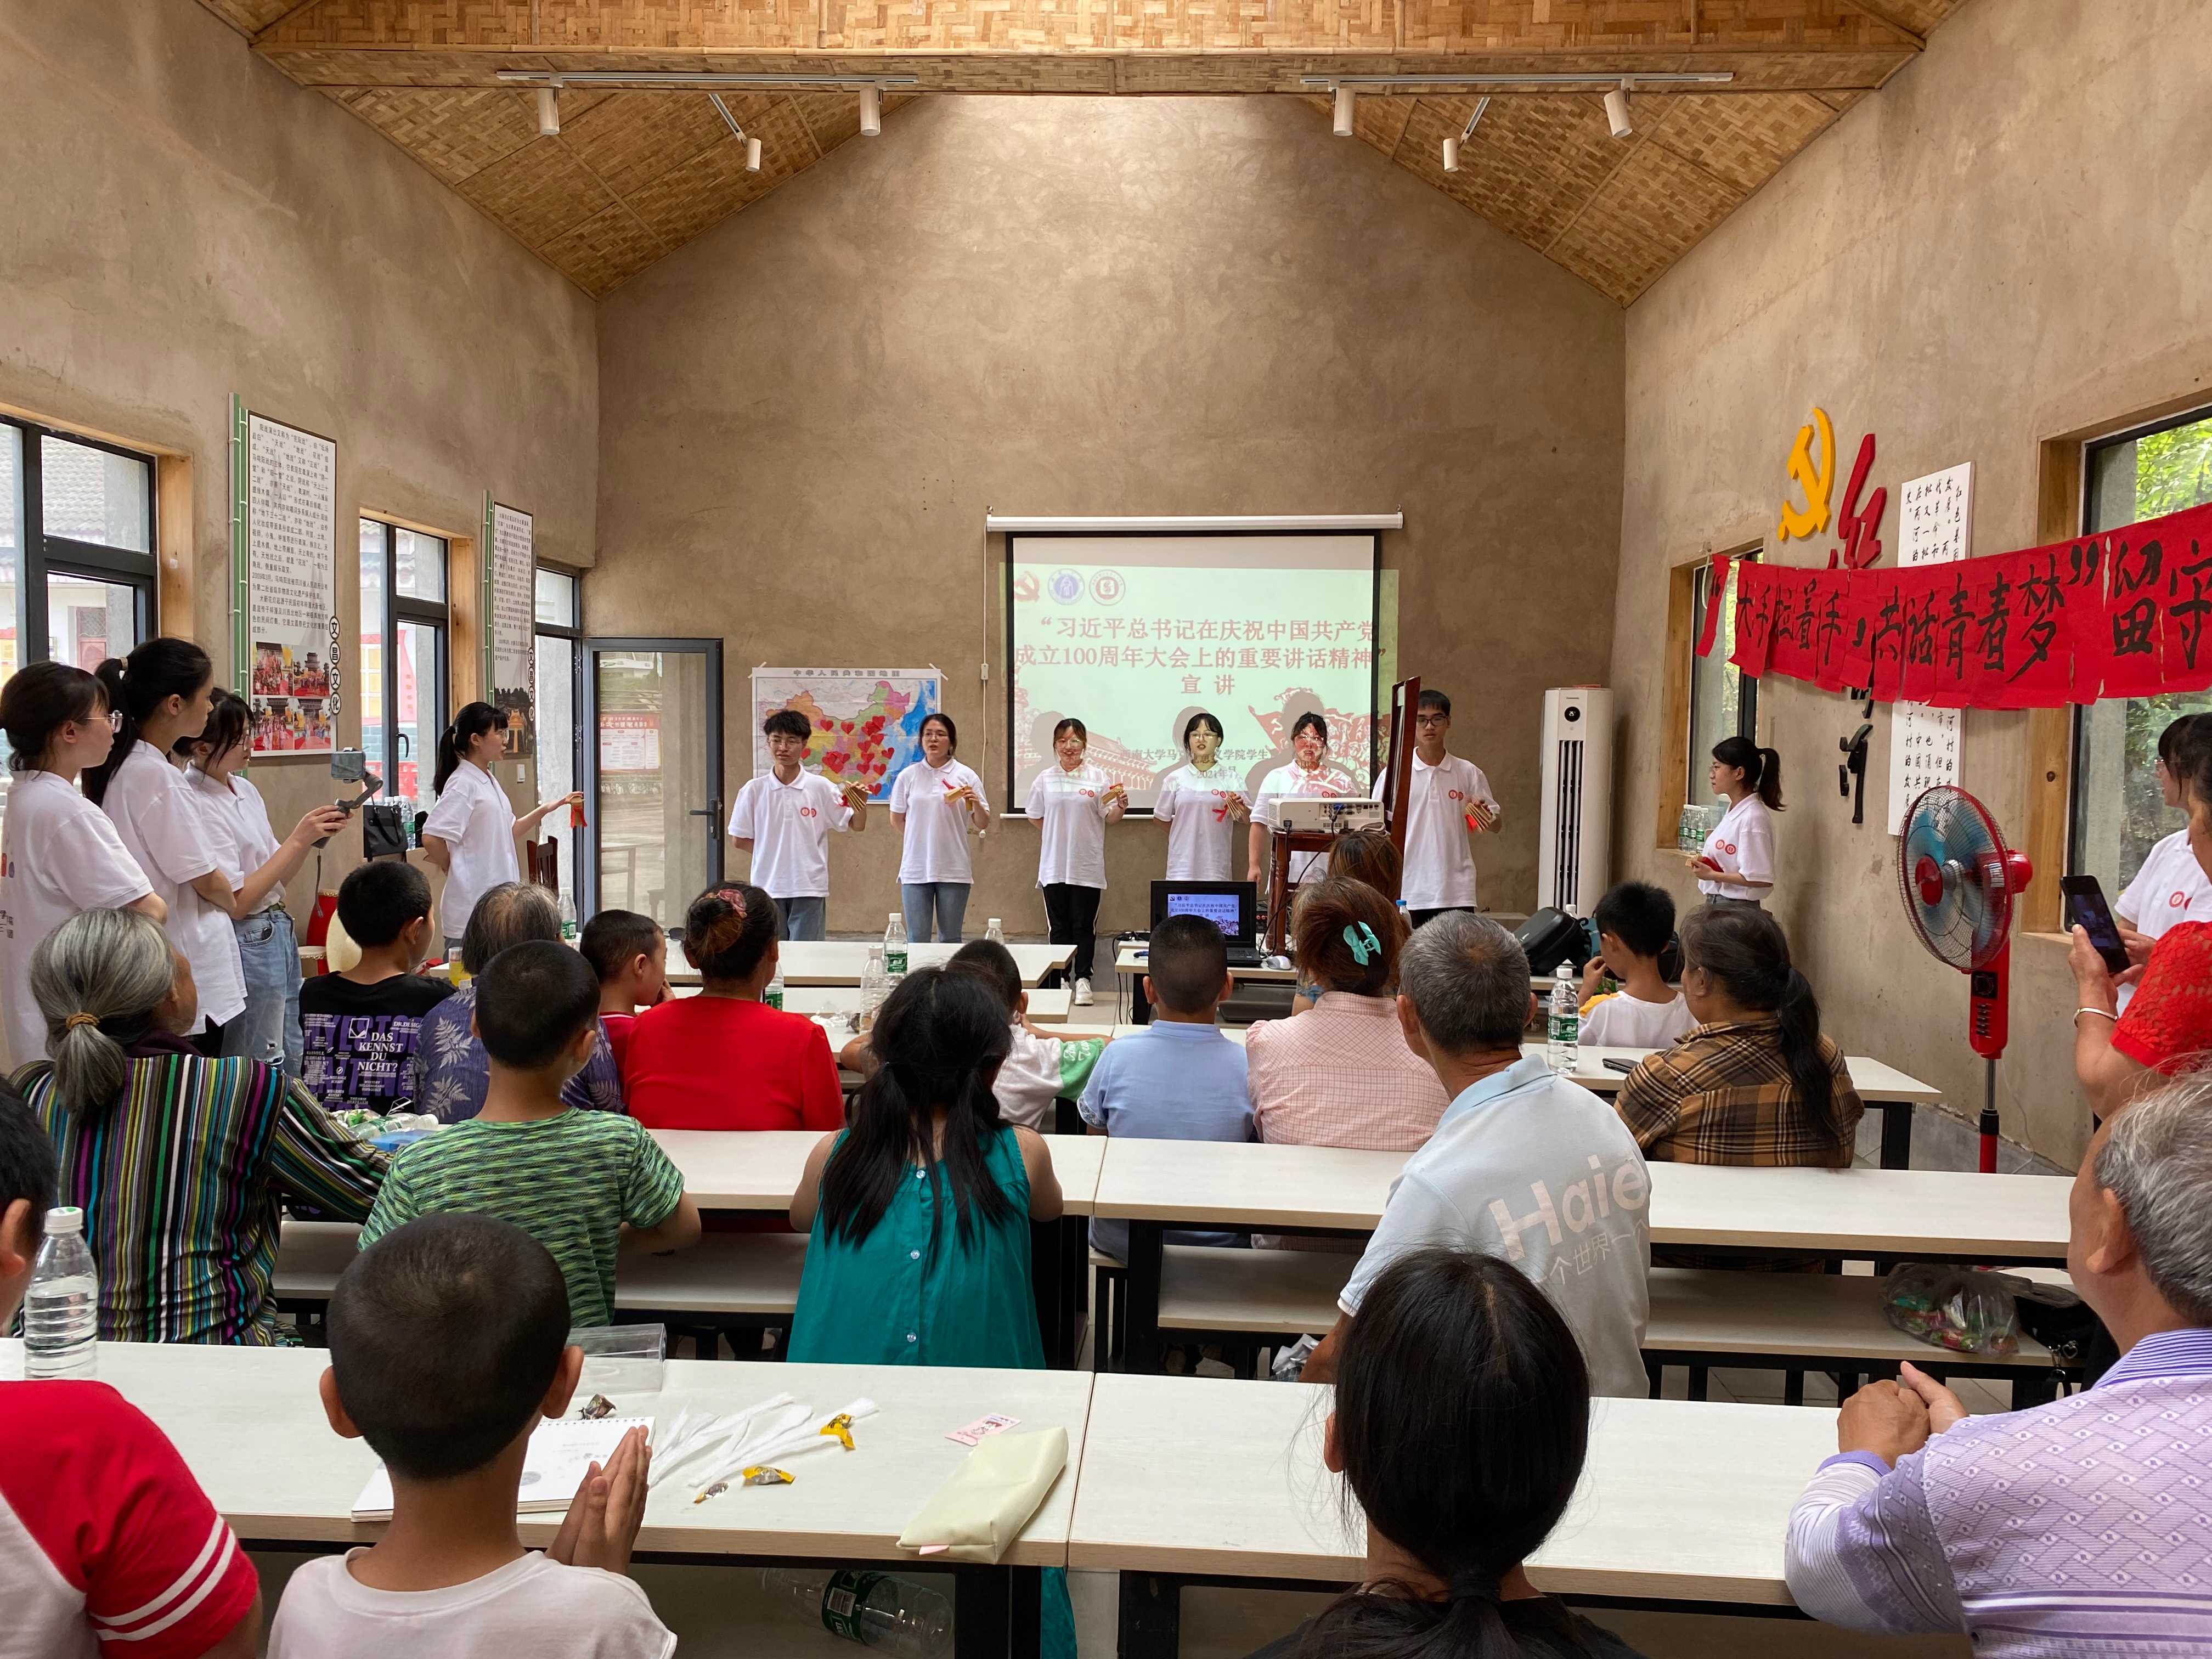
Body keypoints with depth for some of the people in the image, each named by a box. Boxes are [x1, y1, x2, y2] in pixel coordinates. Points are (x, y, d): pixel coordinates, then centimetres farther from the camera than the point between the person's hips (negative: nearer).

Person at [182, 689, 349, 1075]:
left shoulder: (246, 789, 7)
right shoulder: (198, 806, -17)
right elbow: (237, 902, -19)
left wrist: (312, 836, -5)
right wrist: (297, 840, -20)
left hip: (279, 933, 8)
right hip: (248, 944, -8)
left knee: (291, 1062, 16)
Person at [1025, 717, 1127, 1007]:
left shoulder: (1098, 778, 0)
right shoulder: (1045, 779, 6)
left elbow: (1110, 818, 0)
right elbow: (1034, 816, 16)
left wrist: (1121, 807, -20)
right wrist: (1059, 833, 7)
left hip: (1087, 866, -2)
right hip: (1054, 866, 2)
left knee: (1084, 926, 0)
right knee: (1059, 926, 8)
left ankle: (1083, 979, 7)